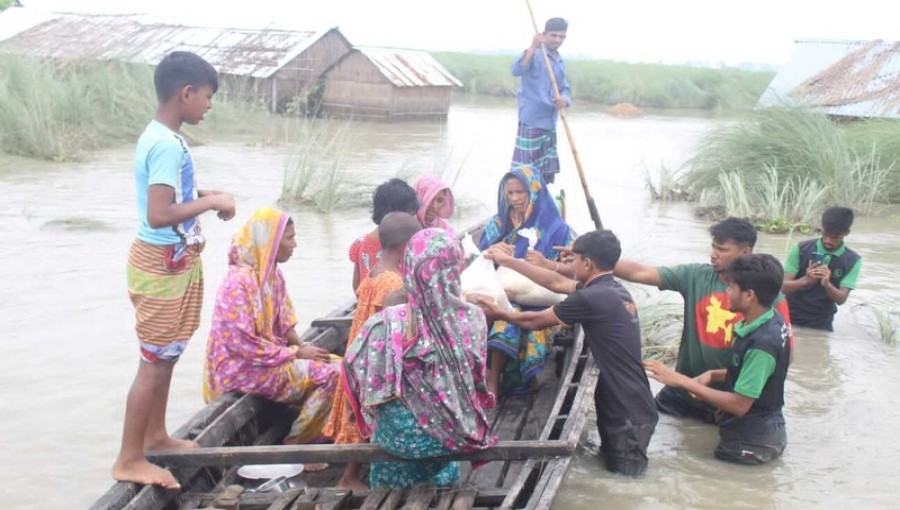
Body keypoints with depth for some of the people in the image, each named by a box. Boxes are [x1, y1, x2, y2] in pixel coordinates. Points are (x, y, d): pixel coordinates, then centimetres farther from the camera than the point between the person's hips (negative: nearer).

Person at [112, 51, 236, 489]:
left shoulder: (160, 138, 9)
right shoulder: (167, 145, -23)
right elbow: (158, 215, -30)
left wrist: (203, 195, 7)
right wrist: (211, 203, -21)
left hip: (171, 261, 10)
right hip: (163, 266, -10)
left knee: (164, 356, 20)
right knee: (155, 362, -1)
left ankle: (155, 435, 34)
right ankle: (129, 459, 9)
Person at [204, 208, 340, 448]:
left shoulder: (272, 273, 7)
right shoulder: (240, 281, -20)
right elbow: (242, 343, -22)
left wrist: (304, 347, -5)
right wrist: (296, 353, -18)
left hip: (273, 357, 9)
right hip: (245, 369, -9)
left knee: (339, 365, -3)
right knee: (329, 374, -18)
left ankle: (308, 438, 1)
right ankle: (296, 444, -4)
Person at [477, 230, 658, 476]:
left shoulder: (592, 298, -20)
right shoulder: (612, 290, 9)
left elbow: (536, 321, -6)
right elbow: (557, 282, 18)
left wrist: (499, 314, 11)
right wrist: (508, 261, 21)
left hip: (630, 413, -9)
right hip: (630, 406, 9)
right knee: (615, 466, 19)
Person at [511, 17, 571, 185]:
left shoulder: (560, 62, 15)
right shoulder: (535, 54, -10)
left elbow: (564, 88, 15)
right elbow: (516, 70, -28)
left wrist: (564, 99, -9)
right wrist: (533, 47, -38)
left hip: (549, 121, 8)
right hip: (532, 119, -8)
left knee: (546, 171, 15)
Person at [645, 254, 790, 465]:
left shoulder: (763, 343, -30)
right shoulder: (771, 319, -3)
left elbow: (740, 404, -25)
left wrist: (683, 381, -22)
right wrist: (713, 375, -1)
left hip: (751, 441, -9)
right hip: (762, 430, 9)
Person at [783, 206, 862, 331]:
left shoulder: (852, 261, -5)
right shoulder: (800, 249, -9)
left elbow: (841, 299, -11)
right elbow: (784, 286, -13)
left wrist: (827, 284, -31)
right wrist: (805, 280, -33)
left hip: (821, 324, 1)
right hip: (790, 319, -1)